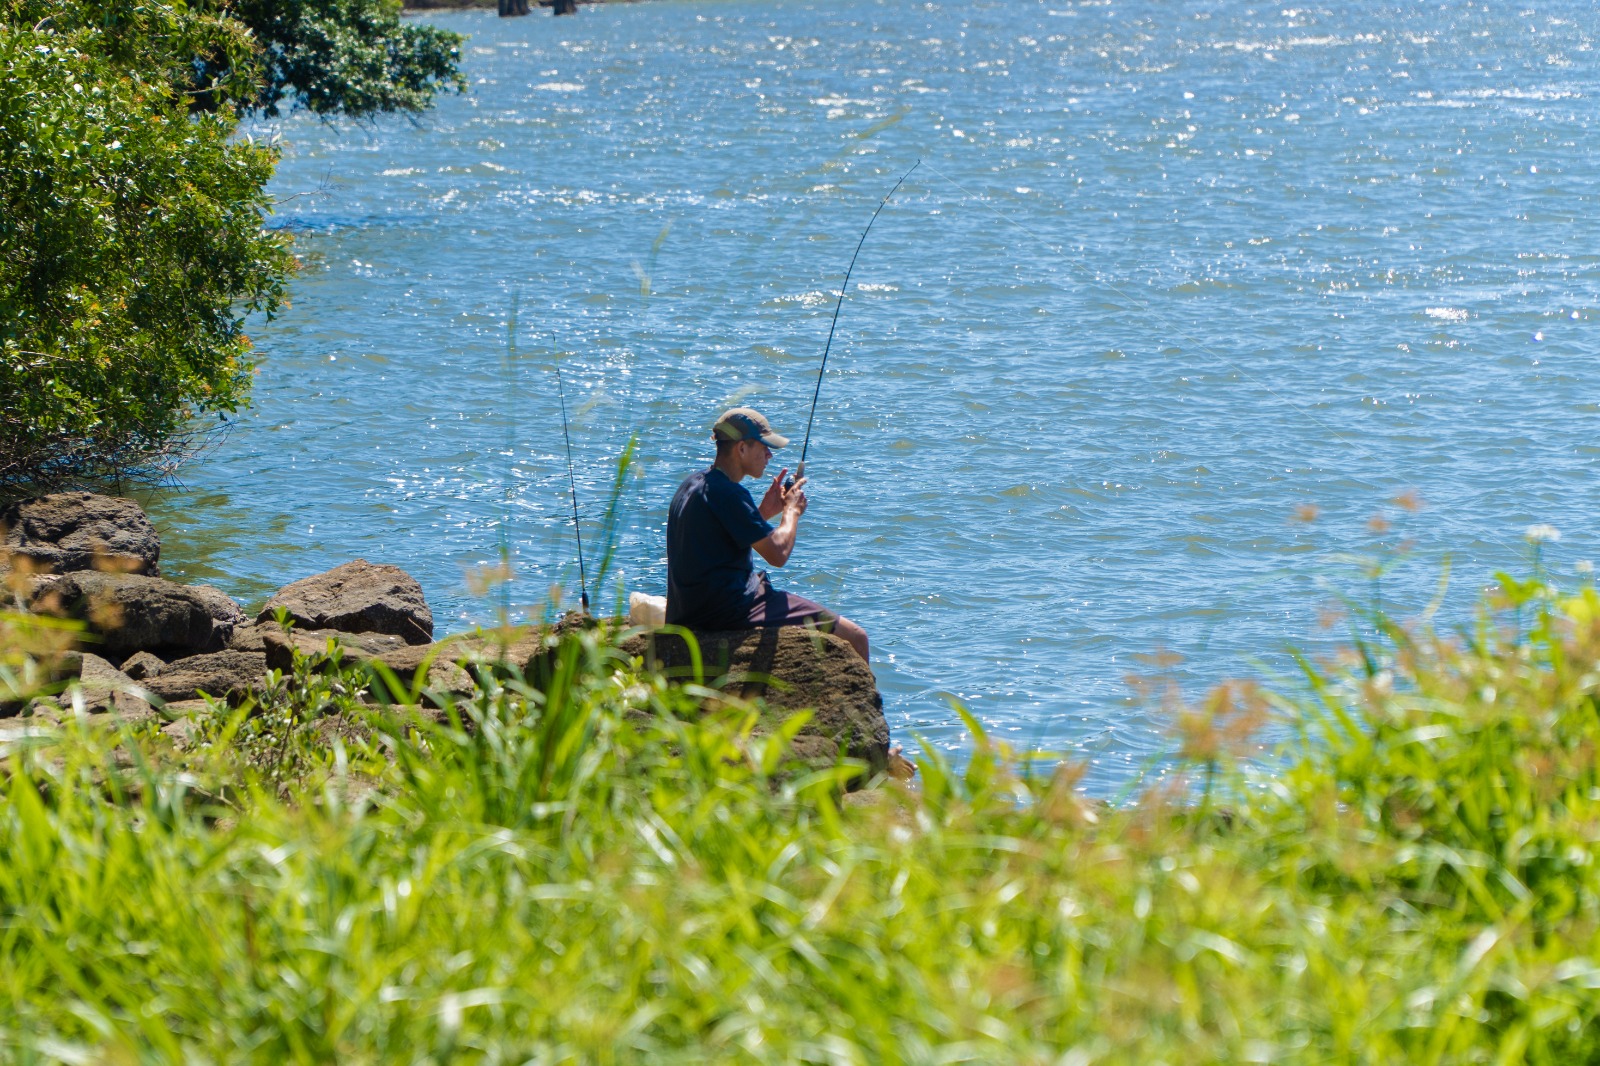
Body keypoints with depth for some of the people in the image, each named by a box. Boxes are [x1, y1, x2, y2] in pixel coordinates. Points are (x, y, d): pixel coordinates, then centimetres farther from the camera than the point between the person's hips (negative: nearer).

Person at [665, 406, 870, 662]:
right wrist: (792, 510, -2)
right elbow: (778, 553, -20)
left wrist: (765, 512, 15)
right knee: (855, 638, -9)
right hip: (732, 608, -11)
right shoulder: (728, 494, -19)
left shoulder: (692, 484, 12)